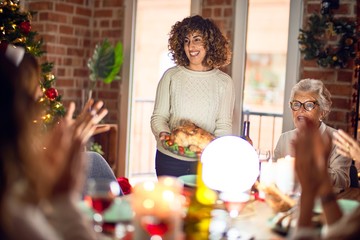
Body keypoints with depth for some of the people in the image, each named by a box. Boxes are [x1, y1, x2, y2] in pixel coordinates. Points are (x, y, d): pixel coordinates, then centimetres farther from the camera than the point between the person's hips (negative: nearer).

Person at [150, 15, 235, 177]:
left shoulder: (224, 82, 3)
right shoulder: (171, 76, 3)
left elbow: (224, 124, 0)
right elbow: (158, 116, 3)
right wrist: (163, 133, -18)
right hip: (170, 159, 0)